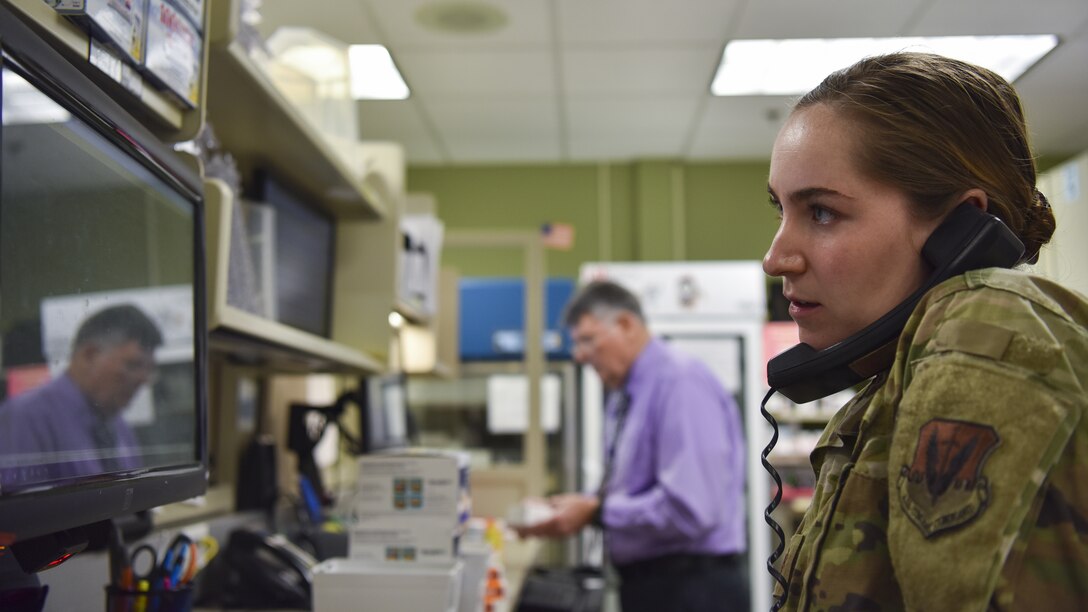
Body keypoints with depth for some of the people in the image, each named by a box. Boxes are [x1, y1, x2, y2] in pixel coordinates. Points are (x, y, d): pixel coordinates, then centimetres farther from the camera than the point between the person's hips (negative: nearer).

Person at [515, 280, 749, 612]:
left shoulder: (681, 384, -18)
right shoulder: (622, 397, 10)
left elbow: (691, 507, -27)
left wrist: (597, 511, -18)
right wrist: (581, 505, 0)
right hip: (645, 583, 9)